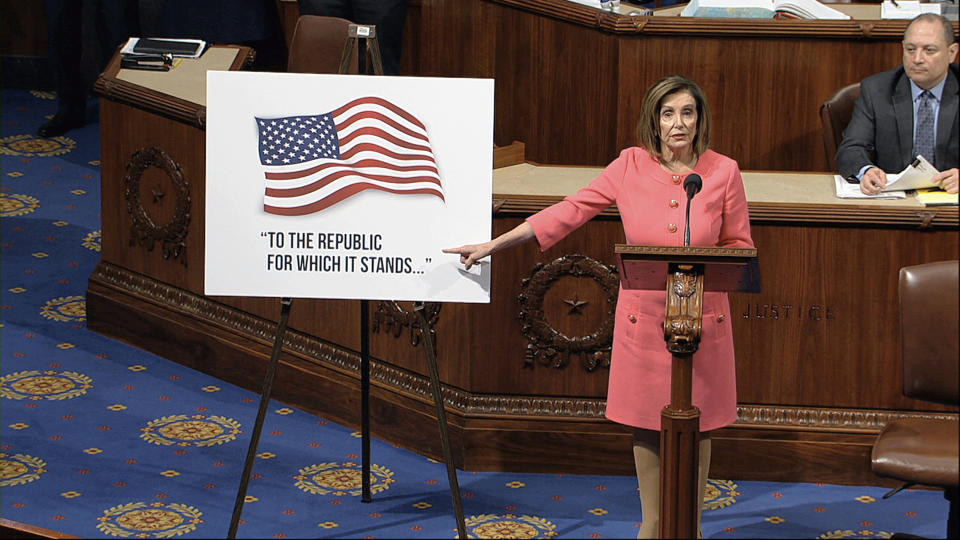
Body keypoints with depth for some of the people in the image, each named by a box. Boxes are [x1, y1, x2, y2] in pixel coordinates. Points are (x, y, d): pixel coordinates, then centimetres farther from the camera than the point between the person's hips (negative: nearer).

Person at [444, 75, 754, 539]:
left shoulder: (723, 172, -4)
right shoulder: (631, 166, -3)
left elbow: (741, 246, 4)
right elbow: (570, 211, 0)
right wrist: (492, 245, -1)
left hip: (702, 319, 0)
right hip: (644, 320, 0)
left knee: (697, 424, 8)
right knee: (647, 423, 9)